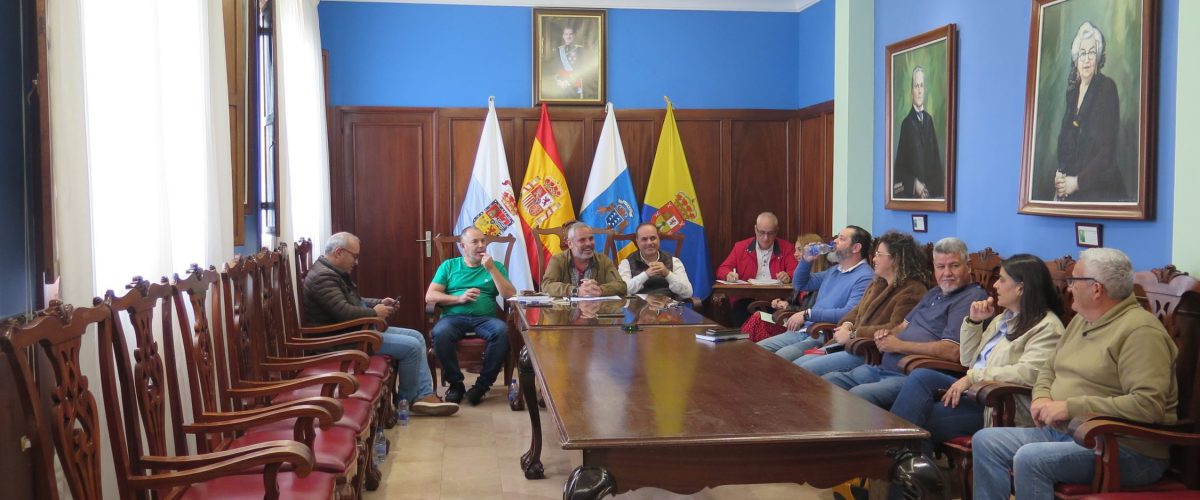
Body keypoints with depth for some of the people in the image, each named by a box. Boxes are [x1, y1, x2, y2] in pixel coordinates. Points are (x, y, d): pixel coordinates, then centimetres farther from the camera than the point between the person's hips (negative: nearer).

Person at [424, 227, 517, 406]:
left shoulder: (495, 266, 17)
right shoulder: (449, 265, 15)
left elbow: (510, 295, 3)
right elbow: (430, 296, 6)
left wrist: (491, 269, -4)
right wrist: (459, 298, -8)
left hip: (485, 318, 1)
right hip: (454, 317, 0)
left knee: (502, 331, -33)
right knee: (439, 333, -34)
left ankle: (482, 384, -18)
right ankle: (456, 383, -13)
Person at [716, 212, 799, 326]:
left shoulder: (786, 248, 12)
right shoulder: (740, 247, 15)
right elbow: (722, 269, 14)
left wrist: (788, 277, -18)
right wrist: (728, 275, -10)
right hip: (745, 300, 0)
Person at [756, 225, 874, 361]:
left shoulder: (865, 278, -10)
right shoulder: (834, 271, 20)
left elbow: (849, 314, -23)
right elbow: (799, 284, 29)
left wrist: (807, 314, -21)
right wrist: (806, 260, 10)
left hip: (825, 336, -9)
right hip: (803, 330, 9)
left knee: (778, 358, -30)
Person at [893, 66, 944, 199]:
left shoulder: (929, 119, 11)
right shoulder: (906, 123, -4)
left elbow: (935, 155, 11)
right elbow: (900, 162, -5)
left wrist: (938, 185, -2)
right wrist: (914, 183, -17)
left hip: (932, 188, 5)